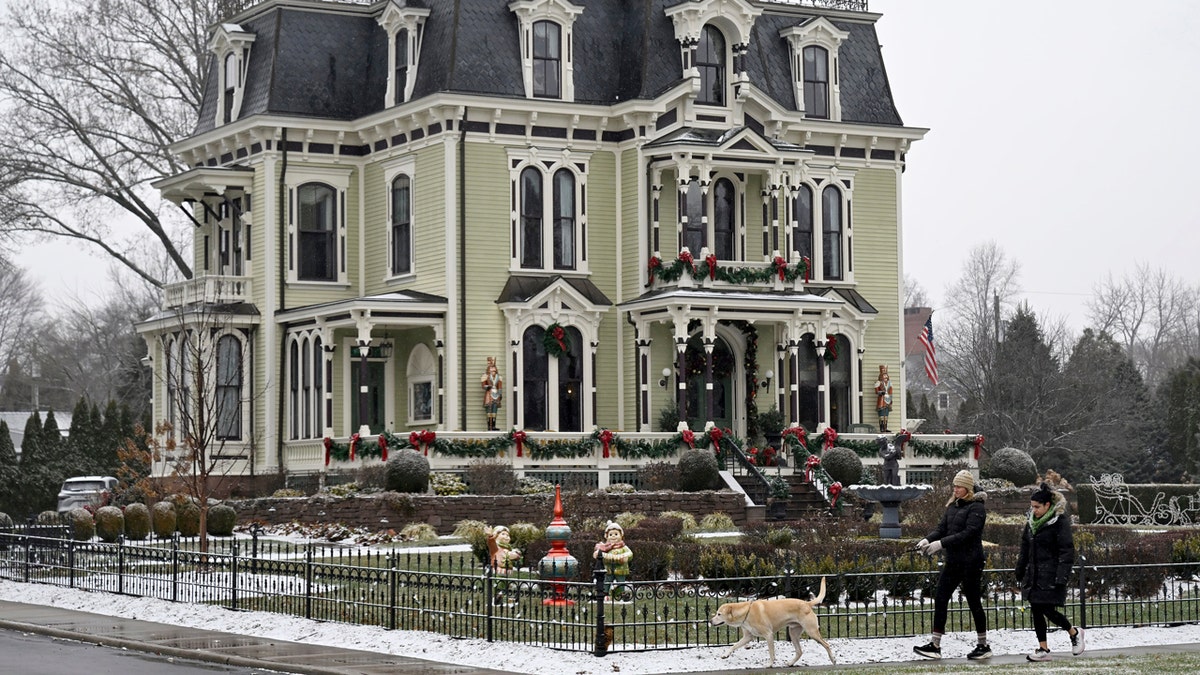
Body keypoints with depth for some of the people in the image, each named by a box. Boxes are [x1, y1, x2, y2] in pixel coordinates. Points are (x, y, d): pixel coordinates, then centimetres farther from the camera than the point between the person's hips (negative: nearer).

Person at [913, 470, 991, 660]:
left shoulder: (976, 507, -10)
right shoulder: (952, 506, 13)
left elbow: (968, 533, -19)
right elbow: (942, 528, 9)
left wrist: (941, 544, -24)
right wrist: (928, 540, -11)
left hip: (971, 562, -7)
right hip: (953, 560, 8)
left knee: (974, 602, 2)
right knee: (940, 600, 1)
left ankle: (983, 646, 14)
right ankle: (935, 646, 2)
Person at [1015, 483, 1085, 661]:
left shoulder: (1060, 522, -11)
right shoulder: (1032, 522, 11)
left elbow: (1067, 551, -14)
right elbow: (1025, 550, 19)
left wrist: (1061, 578, -19)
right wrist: (1020, 572, 18)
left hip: (1050, 576, -7)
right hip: (1033, 576, 7)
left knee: (1048, 610, -6)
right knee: (1036, 611, 5)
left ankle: (1074, 633, 20)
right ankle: (1043, 649, 10)